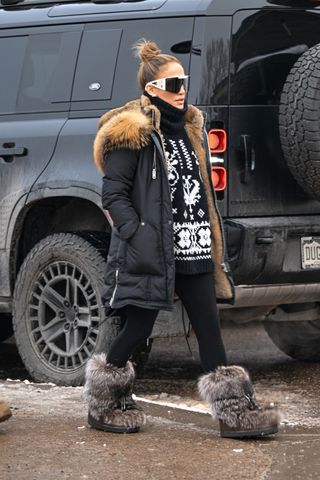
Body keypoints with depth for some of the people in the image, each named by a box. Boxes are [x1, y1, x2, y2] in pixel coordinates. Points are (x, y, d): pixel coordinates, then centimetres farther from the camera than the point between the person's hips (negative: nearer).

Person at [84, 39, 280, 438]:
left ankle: (234, 410, 4)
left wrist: (210, 239, 19)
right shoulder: (132, 133, -8)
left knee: (209, 328, 4)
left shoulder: (190, 128, 17)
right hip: (151, 252, -7)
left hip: (193, 251, 7)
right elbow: (113, 194, -10)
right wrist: (138, 234, -21)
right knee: (139, 326, 1)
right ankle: (102, 405, 18)